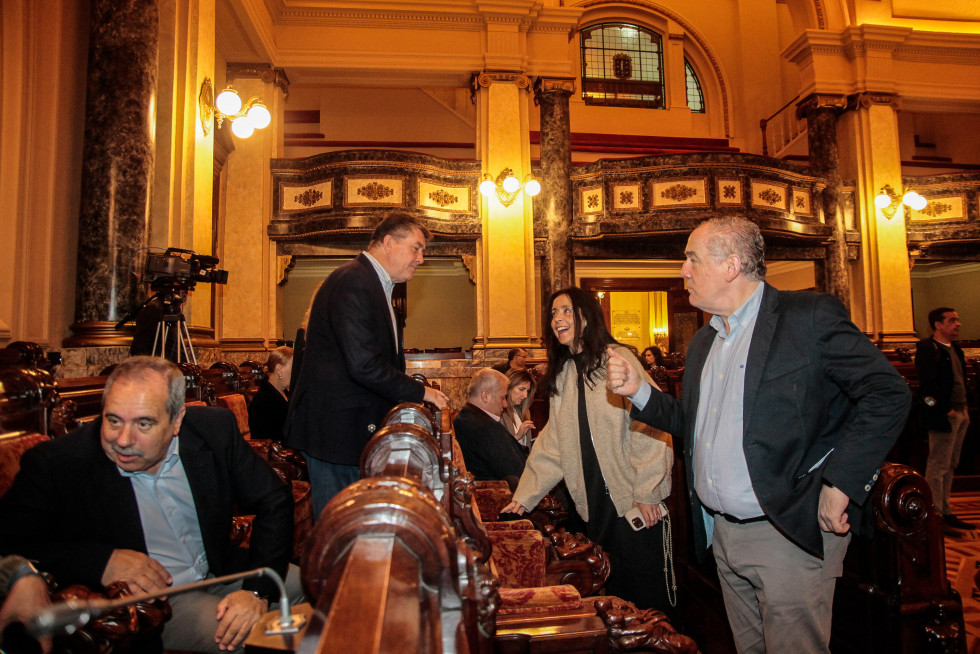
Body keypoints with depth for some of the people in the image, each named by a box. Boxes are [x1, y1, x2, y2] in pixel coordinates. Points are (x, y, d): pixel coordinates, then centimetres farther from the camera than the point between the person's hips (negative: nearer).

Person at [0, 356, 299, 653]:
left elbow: (273, 502, -6)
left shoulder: (215, 429, -11)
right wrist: (101, 562, -26)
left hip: (222, 572, 4)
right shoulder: (55, 464, -17)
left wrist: (257, 589, -17)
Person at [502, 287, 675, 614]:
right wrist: (524, 496, 6)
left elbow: (648, 426, -13)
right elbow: (551, 444, 11)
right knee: (611, 592, 13)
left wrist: (648, 493, -16)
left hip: (634, 502, -6)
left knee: (646, 593, 3)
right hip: (595, 504, 6)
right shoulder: (562, 374, 11)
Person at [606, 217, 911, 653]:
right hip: (722, 533, 7)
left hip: (790, 533, -7)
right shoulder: (703, 342, 13)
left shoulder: (810, 316, -9)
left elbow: (887, 394, -14)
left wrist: (839, 485, -18)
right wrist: (640, 391, 2)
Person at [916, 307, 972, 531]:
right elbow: (928, 385, -18)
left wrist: (964, 409, 10)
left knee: (950, 465, 14)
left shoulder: (955, 349, 16)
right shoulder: (928, 348, -12)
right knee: (938, 466, -3)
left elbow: (961, 380, 19)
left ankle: (945, 513, 23)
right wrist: (945, 410, -18)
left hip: (960, 414, 9)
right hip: (944, 416, -9)